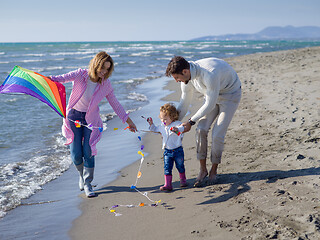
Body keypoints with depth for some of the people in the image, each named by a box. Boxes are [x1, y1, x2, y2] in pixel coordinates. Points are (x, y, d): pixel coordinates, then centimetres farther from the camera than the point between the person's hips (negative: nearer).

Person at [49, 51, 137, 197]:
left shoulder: (106, 85, -5)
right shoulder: (80, 75, -12)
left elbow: (115, 104, 4)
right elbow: (61, 79, -22)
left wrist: (128, 121, 6)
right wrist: (48, 79, -45)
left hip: (91, 119, 1)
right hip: (74, 116, -1)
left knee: (88, 152, -8)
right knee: (76, 154, -3)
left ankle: (87, 184, 8)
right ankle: (82, 175, 29)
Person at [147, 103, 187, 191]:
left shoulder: (177, 124, -14)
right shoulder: (162, 126, 4)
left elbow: (183, 128, -36)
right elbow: (155, 130, 23)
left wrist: (177, 129, -55)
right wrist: (151, 124, 8)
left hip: (178, 150, -4)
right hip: (167, 151, 4)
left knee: (180, 166, 13)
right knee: (167, 168, -2)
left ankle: (183, 180, 35)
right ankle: (168, 185, 0)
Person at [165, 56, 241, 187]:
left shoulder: (210, 74, -39)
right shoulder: (186, 78, -14)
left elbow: (210, 104, -29)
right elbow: (184, 104, 0)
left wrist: (191, 122, -25)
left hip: (230, 94, -6)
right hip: (212, 96, 7)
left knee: (217, 134, -13)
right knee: (201, 130, -9)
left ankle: (214, 170, 7)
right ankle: (203, 169, 3)